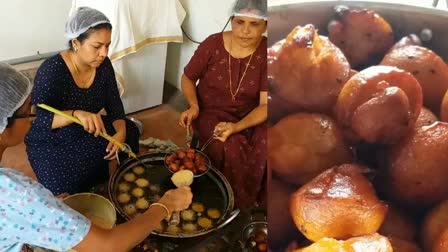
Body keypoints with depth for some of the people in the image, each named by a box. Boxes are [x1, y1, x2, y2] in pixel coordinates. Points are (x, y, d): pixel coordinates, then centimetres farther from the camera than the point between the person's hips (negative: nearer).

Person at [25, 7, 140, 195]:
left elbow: (114, 104, -6)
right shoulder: (51, 70, -29)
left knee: (130, 130, -9)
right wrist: (76, 114, -54)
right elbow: (39, 118, -36)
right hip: (51, 144, -6)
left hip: (86, 134, 6)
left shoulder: (103, 65, -11)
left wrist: (120, 131, -25)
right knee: (69, 191, -25)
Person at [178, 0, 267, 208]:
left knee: (264, 148, -26)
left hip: (250, 116, 1)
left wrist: (237, 126, -32)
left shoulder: (267, 53, -11)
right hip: (211, 112, -1)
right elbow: (188, 78, 4)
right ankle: (231, 202, -3)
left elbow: (265, 104, -15)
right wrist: (193, 106, -16)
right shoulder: (212, 45, -12)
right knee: (230, 148, -29)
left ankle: (254, 201, -1)